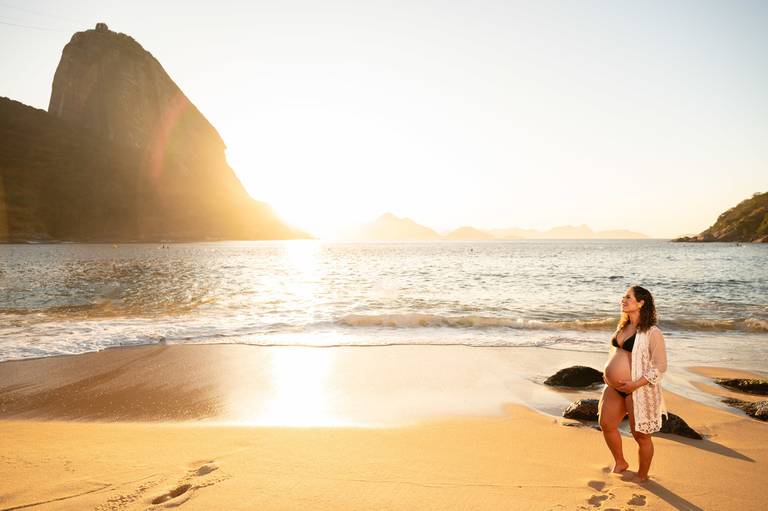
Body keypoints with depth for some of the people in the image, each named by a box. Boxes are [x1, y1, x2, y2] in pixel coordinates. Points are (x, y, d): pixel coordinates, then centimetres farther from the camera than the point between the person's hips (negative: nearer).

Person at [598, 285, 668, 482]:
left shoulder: (652, 333, -17)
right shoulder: (623, 326, 8)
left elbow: (660, 366, -17)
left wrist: (635, 384, -22)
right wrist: (608, 371, 8)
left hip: (638, 390, -8)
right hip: (614, 387, 8)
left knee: (641, 435, 8)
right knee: (606, 424, 14)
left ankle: (642, 477, 28)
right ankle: (620, 463, 37)